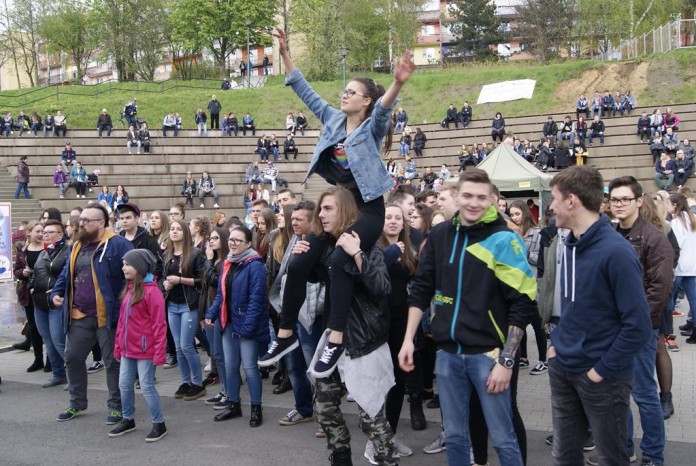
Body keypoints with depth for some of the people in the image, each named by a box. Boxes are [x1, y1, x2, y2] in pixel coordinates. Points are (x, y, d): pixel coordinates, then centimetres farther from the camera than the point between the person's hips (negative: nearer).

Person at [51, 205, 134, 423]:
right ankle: (76, 403, 32)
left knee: (113, 362, 4)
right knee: (72, 358, 14)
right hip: (79, 316, 7)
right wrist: (57, 292, 10)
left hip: (107, 315, -7)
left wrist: (122, 301, -21)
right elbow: (67, 274, 24)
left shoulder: (118, 245, -10)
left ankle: (116, 406, 17)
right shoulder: (77, 247, 15)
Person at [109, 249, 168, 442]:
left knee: (147, 386, -2)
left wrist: (159, 352, -19)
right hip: (127, 348, 8)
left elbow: (158, 324, -18)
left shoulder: (151, 291, -17)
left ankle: (159, 424, 11)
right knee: (124, 385, 14)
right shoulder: (129, 289, 9)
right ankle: (128, 420, 32)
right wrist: (118, 345, 14)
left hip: (144, 350, -8)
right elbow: (122, 320, 15)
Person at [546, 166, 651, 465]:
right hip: (562, 368, 7)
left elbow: (637, 325, -21)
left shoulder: (616, 252, -21)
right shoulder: (570, 245, 5)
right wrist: (557, 342, 7)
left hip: (602, 377, -7)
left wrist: (603, 369, -17)